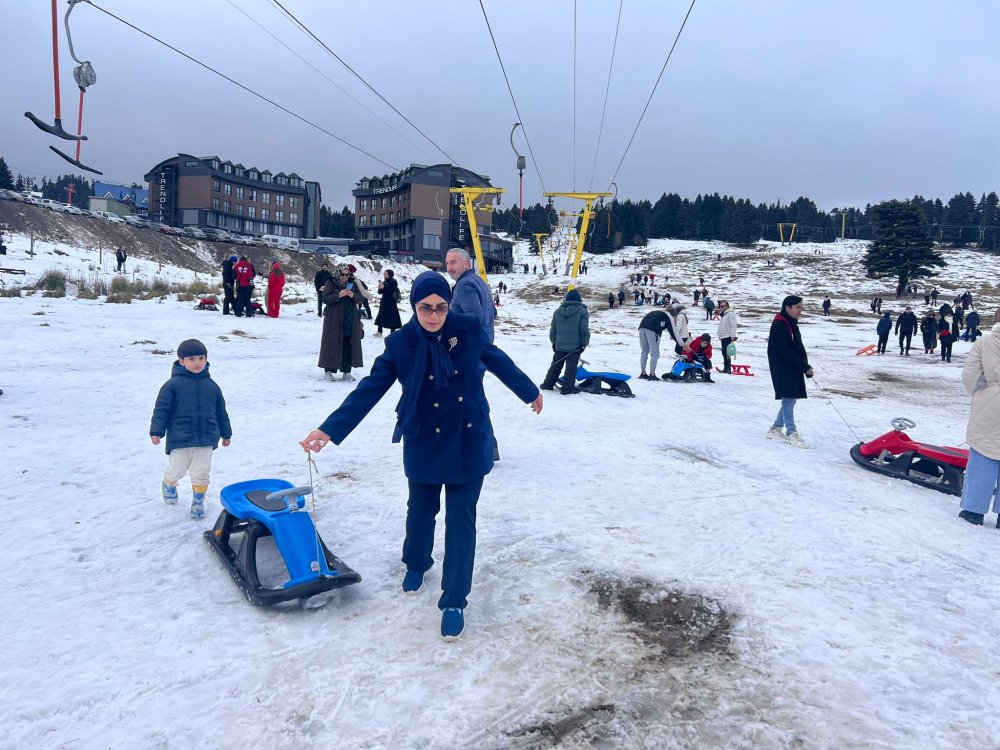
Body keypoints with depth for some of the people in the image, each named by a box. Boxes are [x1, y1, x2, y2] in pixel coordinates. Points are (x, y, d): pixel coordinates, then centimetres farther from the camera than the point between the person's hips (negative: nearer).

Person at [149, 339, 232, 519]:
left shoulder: (212, 386, 9)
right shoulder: (173, 384, -3)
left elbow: (220, 411, 16)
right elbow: (161, 409, -5)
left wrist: (226, 434, 20)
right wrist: (156, 431, -12)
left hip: (206, 438, 2)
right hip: (180, 438, -2)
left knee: (201, 473, 4)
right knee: (176, 470, 6)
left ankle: (198, 501, 23)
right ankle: (169, 484, 40)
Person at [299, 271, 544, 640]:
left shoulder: (468, 330, -10)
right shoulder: (400, 344, -12)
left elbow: (499, 361, 6)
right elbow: (369, 389, -14)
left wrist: (530, 391, 19)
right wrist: (330, 429, -22)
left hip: (468, 443, 0)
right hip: (424, 445, 0)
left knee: (461, 520, 4)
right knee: (421, 510, 21)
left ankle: (454, 601, 16)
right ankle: (416, 564, 50)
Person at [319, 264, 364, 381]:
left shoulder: (352, 284, 10)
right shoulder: (330, 283, -1)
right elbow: (325, 299, -10)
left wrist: (353, 296, -11)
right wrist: (339, 295, -21)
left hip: (351, 321, 4)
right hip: (334, 320, -3)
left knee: (349, 345, 3)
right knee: (333, 344, -3)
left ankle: (347, 371, 8)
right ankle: (329, 370, 5)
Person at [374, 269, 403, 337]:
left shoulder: (394, 282, -5)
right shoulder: (384, 282, 12)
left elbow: (392, 291, -18)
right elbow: (380, 292, 11)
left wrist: (384, 288, -23)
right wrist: (380, 288, -10)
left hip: (391, 302, -7)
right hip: (383, 302, 7)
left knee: (392, 317, -6)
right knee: (381, 316, 7)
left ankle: (392, 332, -2)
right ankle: (379, 331, 13)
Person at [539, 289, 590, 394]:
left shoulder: (558, 311, 6)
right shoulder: (582, 311, -9)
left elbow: (553, 328, 9)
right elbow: (584, 330, -12)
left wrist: (554, 341, 18)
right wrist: (584, 344, -5)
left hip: (559, 345, 5)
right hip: (574, 346, -4)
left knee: (556, 365, 14)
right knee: (571, 367, 1)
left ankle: (547, 384, 18)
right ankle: (567, 387, -1)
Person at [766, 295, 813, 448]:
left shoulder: (792, 324, 14)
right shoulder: (779, 325, -15)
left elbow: (798, 348, 16)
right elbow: (784, 351, -21)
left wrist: (806, 366, 5)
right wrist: (805, 366, -18)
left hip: (793, 369, 9)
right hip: (783, 369, -9)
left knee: (790, 399, 11)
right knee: (789, 399, -6)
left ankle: (776, 428, 22)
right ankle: (791, 434, -1)